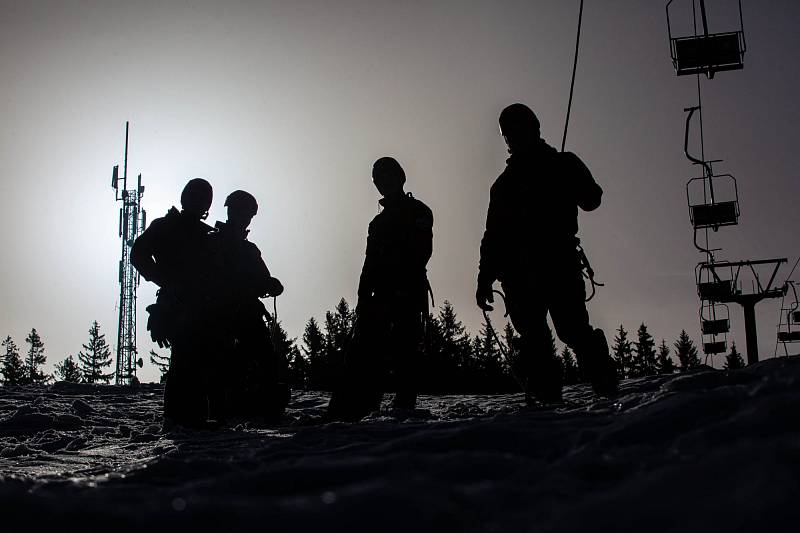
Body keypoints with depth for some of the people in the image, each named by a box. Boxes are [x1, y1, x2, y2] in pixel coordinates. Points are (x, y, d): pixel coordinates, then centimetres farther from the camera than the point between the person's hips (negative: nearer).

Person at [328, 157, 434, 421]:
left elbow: (420, 252, -7)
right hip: (382, 295, 6)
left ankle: (404, 408, -14)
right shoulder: (379, 221, 28)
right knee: (364, 350, -6)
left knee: (404, 349, -12)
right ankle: (345, 411, -14)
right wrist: (363, 297, 8)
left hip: (407, 293, -5)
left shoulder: (417, 211, 8)